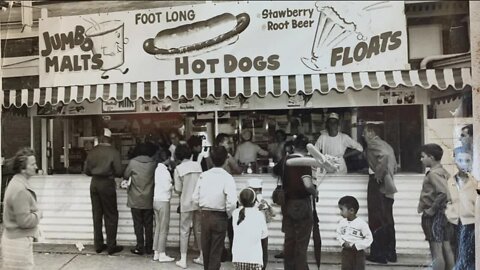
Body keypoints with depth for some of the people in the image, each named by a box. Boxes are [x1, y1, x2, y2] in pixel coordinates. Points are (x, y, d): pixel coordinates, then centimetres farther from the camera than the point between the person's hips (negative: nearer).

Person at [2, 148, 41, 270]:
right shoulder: (20, 190, -24)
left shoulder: (16, 183, 8)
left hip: (14, 238, 10)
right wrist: (38, 214, -8)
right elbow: (24, 221, -24)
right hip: (18, 241, -10)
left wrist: (34, 213, 5)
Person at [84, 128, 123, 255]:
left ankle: (98, 245, 20)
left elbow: (87, 171, 6)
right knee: (111, 216, 5)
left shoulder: (93, 151, 3)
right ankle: (111, 246, 8)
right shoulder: (113, 152, -10)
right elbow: (119, 172, -11)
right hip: (107, 184, -4)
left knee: (97, 215, 12)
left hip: (94, 183, 5)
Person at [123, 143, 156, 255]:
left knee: (138, 224, 7)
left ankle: (140, 247, 10)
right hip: (149, 200, 2)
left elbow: (125, 176, 3)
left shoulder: (133, 162, -8)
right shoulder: (153, 163, -4)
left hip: (136, 200, -2)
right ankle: (149, 247, 16)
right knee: (149, 224, 10)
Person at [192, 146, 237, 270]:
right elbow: (231, 203, -22)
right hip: (220, 217, -4)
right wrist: (228, 215, -4)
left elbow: (195, 198, 0)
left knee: (205, 247, 19)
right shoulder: (227, 178, -14)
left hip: (205, 216, 4)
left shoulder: (203, 175, -2)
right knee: (216, 250, 9)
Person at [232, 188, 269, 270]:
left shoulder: (235, 213, -1)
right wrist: (265, 260, 12)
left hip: (238, 258, 3)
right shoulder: (259, 215, -6)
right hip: (255, 259, -2)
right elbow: (264, 239, 1)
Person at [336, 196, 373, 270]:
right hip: (346, 251, 3)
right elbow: (338, 234, 8)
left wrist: (356, 246, -20)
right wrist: (343, 243, -12)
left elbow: (369, 238, -14)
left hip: (358, 252, -3)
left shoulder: (362, 223, -18)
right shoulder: (342, 222, -4)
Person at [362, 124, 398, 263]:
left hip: (377, 184, -9)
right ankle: (390, 253, 20)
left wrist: (378, 174, -20)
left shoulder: (373, 143, -9)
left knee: (377, 220, -2)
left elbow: (385, 155, -28)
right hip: (386, 185, 9)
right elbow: (394, 165, 18)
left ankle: (378, 254, 4)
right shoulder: (384, 144, 17)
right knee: (387, 220, 13)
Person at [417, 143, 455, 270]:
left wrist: (432, 210, -19)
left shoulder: (433, 173, -17)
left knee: (436, 251, -3)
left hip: (433, 216, -9)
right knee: (446, 249, 14)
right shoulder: (443, 171, 10)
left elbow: (443, 193, -29)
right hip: (443, 214, 9)